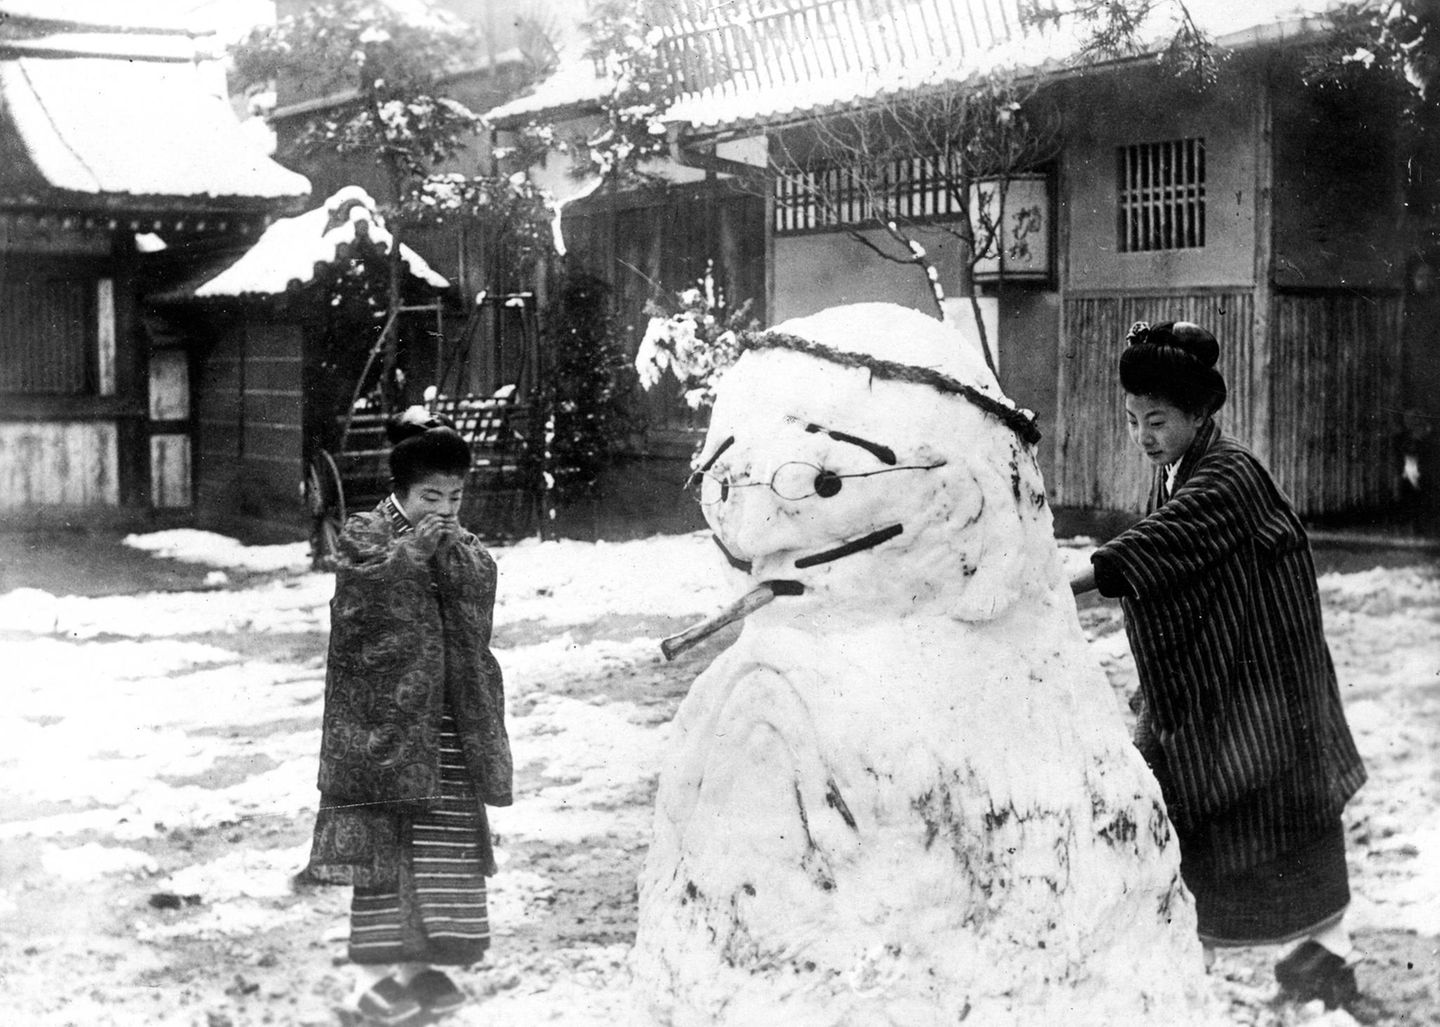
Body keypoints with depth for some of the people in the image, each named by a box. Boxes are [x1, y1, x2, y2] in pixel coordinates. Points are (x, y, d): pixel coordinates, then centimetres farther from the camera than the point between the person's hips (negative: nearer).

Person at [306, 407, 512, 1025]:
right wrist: (419, 539, -13)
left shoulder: (463, 545, 14)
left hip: (450, 719, 5)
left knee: (447, 842, 5)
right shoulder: (364, 532, -1)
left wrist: (448, 543, -12)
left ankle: (420, 959, 16)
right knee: (384, 829, -5)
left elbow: (479, 586, -3)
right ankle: (372, 967, 2)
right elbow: (369, 578, -19)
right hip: (383, 712, -5)